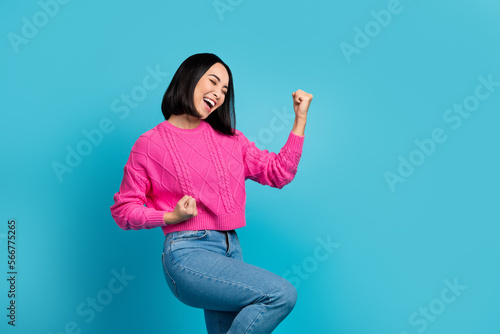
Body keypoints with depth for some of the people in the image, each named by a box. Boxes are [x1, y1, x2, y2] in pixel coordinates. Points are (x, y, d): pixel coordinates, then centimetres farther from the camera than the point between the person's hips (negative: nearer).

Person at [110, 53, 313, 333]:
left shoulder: (230, 139, 15)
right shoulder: (150, 144, 1)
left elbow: (279, 173, 9)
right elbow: (123, 210, 4)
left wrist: (301, 120, 4)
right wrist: (172, 216, -12)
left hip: (231, 251, 6)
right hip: (187, 252, -6)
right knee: (282, 294, -20)